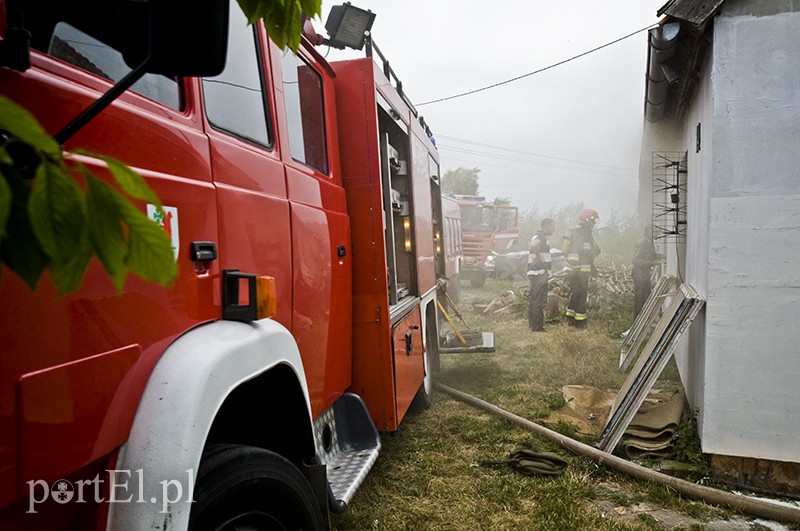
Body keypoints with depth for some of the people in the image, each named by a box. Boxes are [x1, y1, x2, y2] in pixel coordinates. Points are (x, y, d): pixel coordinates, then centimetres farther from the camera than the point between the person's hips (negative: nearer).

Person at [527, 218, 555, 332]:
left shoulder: (540, 235, 20)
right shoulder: (542, 236, -14)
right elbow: (534, 245, -37)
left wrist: (548, 260, 26)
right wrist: (538, 257, -24)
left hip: (535, 273, 11)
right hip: (540, 272, -11)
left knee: (534, 300, 17)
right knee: (539, 301, -7)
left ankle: (532, 324, 26)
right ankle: (537, 327, -4)